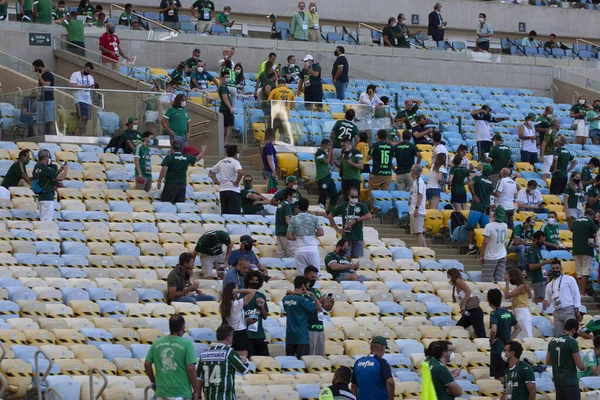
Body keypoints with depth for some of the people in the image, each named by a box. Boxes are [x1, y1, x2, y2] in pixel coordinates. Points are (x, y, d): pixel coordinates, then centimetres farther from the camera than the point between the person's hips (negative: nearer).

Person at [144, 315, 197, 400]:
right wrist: (195, 391, -3)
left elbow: (147, 364, 7)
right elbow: (191, 368, -12)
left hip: (162, 393, 4)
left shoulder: (157, 343, 4)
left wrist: (153, 382, 21)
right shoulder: (187, 344, -9)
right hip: (182, 392, -4)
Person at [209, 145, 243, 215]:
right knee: (235, 214, -7)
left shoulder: (221, 162, 13)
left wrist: (217, 182, 14)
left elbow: (211, 171, 22)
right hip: (233, 190, -7)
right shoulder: (235, 162, -9)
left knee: (224, 213, 8)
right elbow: (240, 172, -27)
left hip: (222, 190, 7)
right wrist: (237, 182, -13)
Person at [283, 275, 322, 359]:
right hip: (301, 336, -6)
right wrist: (312, 295, -4)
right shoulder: (302, 300, -15)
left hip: (289, 336, 6)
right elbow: (320, 309, -11)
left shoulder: (286, 298, 5)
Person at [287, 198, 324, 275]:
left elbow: (289, 236, -3)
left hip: (300, 250, 0)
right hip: (313, 249, 0)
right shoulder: (314, 218, 0)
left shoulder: (293, 219, -1)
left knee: (302, 276, 2)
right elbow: (321, 233, -2)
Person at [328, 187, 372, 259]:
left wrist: (355, 220, -16)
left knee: (355, 257, 4)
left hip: (358, 237, 0)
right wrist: (337, 228, 4)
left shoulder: (361, 206, 4)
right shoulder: (343, 206, 5)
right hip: (346, 237, 0)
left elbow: (369, 216, -11)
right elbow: (330, 216, 11)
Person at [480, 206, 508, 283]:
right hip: (502, 256, 5)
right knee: (499, 280, 4)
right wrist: (493, 220, 26)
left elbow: (485, 242, -17)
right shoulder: (505, 226, 1)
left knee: (487, 280, -5)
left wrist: (481, 256, -6)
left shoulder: (489, 226, -16)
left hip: (491, 257, -5)